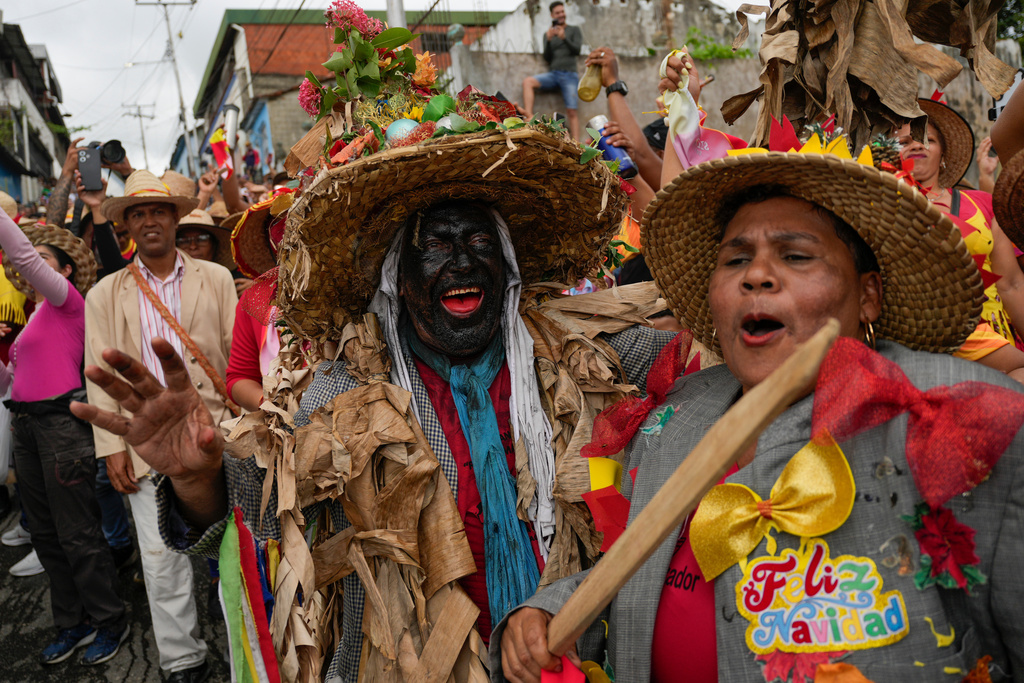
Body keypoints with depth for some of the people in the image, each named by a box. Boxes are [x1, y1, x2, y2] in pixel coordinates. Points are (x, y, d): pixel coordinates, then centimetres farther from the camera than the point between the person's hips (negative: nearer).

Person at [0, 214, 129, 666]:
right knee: (44, 533, 14)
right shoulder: (36, 316, 18)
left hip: (62, 422, -9)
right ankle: (73, 624, 27)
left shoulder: (69, 300, -4)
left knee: (77, 534, -3)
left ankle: (110, 623, 12)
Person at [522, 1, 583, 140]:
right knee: (527, 82, -23)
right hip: (552, 74, 3)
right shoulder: (548, 33, 17)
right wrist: (549, 40, -9)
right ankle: (529, 119, -34)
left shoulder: (574, 30, 12)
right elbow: (547, 58, 8)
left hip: (569, 75, -2)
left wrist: (564, 38, -18)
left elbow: (577, 51, -3)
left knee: (572, 112, -14)